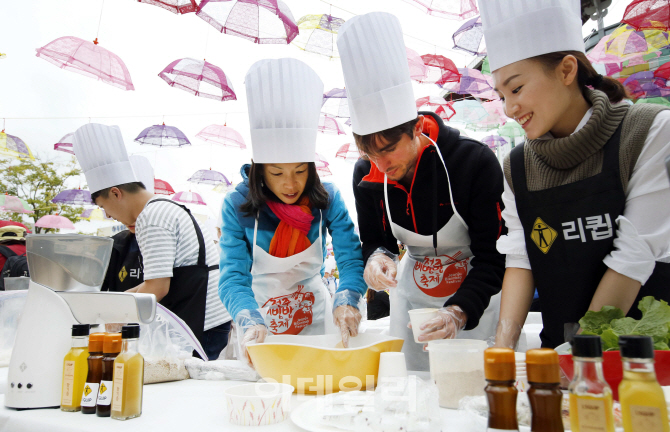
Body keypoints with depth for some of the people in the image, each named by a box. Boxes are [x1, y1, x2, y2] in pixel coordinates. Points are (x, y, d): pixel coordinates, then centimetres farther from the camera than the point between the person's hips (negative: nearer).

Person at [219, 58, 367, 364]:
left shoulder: (327, 199, -15)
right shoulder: (237, 205, -17)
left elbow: (352, 259, -19)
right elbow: (233, 276, -22)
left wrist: (346, 300, -40)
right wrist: (249, 322, -40)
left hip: (315, 312, 1)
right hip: (260, 311, -1)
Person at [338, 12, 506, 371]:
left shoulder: (475, 162, -24)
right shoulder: (367, 175, -12)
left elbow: (493, 256, -21)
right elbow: (376, 241, 0)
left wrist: (459, 311, -36)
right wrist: (378, 257, -25)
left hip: (477, 296, -3)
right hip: (414, 297, 4)